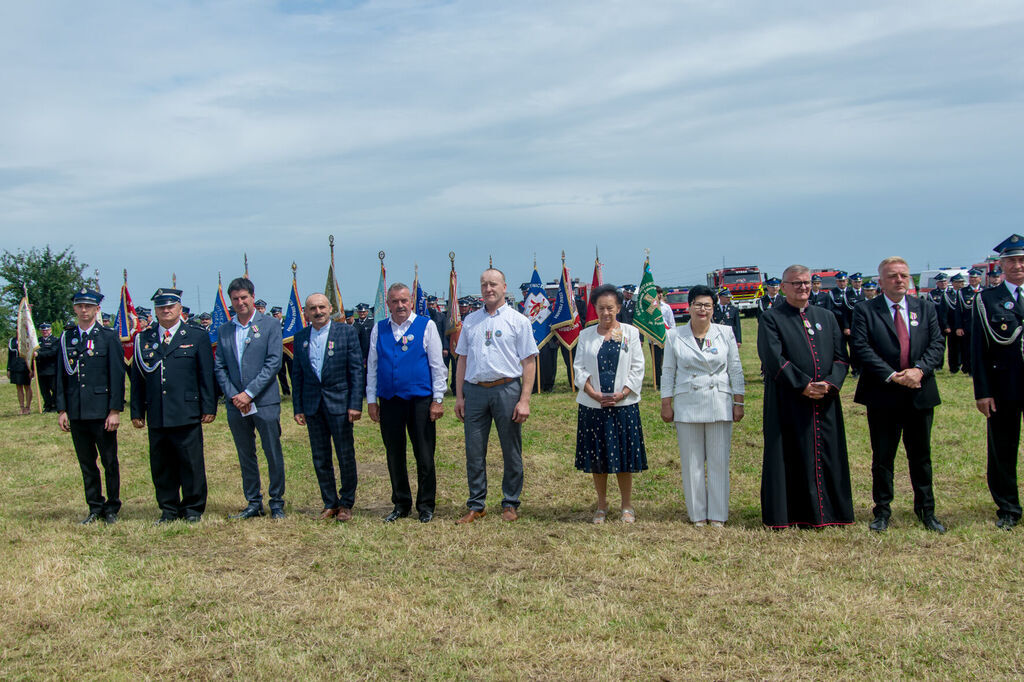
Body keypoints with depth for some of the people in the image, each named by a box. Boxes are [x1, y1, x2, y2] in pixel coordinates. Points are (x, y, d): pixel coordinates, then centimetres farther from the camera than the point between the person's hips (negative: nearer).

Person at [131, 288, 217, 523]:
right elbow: (137, 379, 12)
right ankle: (168, 509, 18)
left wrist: (209, 407, -3)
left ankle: (193, 509, 11)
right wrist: (137, 412, 8)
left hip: (187, 414, -3)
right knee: (161, 466, 7)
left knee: (191, 463, 0)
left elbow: (207, 376, 3)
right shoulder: (143, 339, 12)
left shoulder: (198, 337, 6)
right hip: (157, 416, 3)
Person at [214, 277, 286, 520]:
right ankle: (253, 503, 21)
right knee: (245, 456, 11)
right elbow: (219, 367, 9)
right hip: (235, 404, 4)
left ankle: (276, 502, 12)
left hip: (265, 402, -4)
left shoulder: (270, 325, -1)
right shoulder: (224, 330, 11)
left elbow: (273, 363, -8)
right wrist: (233, 395, -6)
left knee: (273, 454, 1)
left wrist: (249, 393, -14)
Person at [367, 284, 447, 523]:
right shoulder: (379, 329, 11)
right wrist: (371, 400, 8)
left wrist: (438, 399, -4)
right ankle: (401, 505, 22)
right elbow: (372, 366, 13)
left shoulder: (426, 326, 1)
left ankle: (425, 506, 14)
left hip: (420, 400, -3)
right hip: (389, 402, 3)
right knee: (395, 456, 10)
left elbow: (437, 364, 0)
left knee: (424, 457, 1)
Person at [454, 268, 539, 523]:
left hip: (506, 389, -3)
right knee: (474, 452, 6)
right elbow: (462, 359, 15)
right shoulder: (470, 321, 13)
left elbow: (529, 363, -2)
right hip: (474, 390, 3)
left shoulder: (518, 320, 2)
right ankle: (476, 505, 17)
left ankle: (510, 504, 18)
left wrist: (524, 400, -10)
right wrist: (459, 396, 8)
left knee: (511, 452, 5)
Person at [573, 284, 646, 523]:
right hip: (592, 405, 1)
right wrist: (595, 394, -11)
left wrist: (621, 394, -11)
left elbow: (637, 369, 1)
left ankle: (627, 506, 16)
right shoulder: (586, 335, 7)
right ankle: (602, 506, 20)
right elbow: (579, 368, 3)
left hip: (623, 404, -1)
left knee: (624, 458, 2)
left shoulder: (630, 333, 5)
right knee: (596, 458, 6)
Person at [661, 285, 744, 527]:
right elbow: (668, 372, 6)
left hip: (719, 405, 0)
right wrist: (666, 405, 3)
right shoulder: (675, 337, 3)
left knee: (719, 461, 3)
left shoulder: (726, 333, 4)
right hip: (687, 406, 0)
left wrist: (738, 402, 3)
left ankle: (718, 514, 13)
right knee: (692, 462, 4)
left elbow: (735, 370, 6)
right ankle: (698, 514, 14)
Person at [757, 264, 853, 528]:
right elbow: (773, 359, -12)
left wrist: (830, 383, -10)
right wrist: (803, 385, -17)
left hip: (825, 401, 4)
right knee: (792, 457, -1)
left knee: (827, 455, 7)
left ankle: (828, 510, 17)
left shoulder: (827, 317, 15)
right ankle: (789, 513, 7)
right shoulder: (771, 319, 0)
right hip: (788, 403, -4)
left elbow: (841, 356, 8)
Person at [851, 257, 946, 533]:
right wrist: (892, 375, -19)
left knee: (921, 455, 12)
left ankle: (926, 510, 25)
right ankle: (882, 511, 17)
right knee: (882, 457, 6)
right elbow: (861, 348, -12)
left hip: (920, 394, 3)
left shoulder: (926, 309, 9)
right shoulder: (865, 311, -2)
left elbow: (936, 344, 2)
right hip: (883, 396, -3)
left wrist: (920, 369, -16)